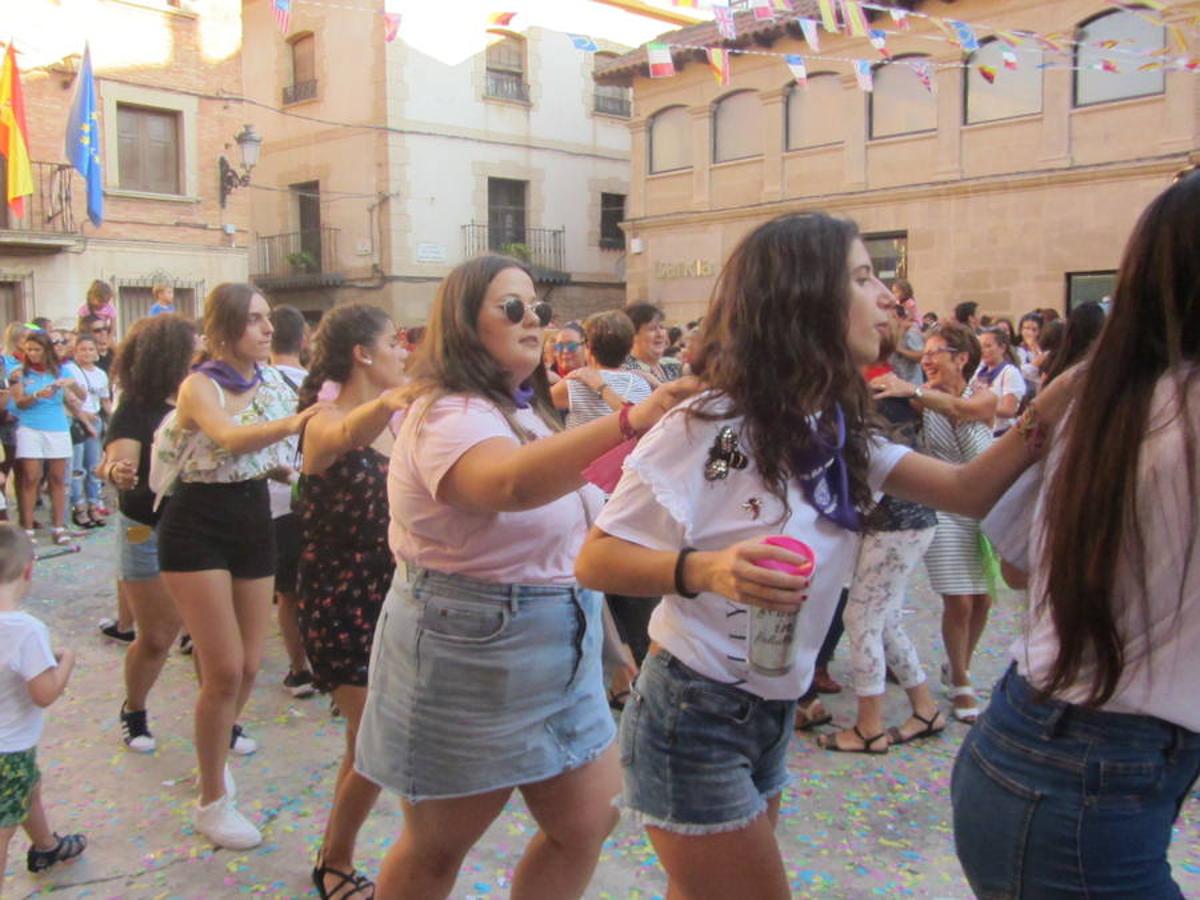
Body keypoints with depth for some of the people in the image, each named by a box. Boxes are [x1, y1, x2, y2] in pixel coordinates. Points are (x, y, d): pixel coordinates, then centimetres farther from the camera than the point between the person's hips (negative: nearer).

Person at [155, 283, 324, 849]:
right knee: (224, 670, -8)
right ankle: (212, 802, 9)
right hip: (198, 529, -5)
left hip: (254, 523, 6)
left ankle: (221, 735, 41)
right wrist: (290, 424, -52)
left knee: (248, 666, 9)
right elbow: (230, 438, -35)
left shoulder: (273, 380, 5)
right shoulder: (200, 386, -13)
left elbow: (280, 455, 4)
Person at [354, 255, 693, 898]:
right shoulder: (449, 415, -20)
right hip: (469, 655, -8)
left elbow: (565, 511, 22)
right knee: (438, 848, 10)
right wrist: (629, 422, -53)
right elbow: (510, 483, -43)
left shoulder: (524, 410, 10)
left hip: (559, 649, 9)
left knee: (587, 825, 12)